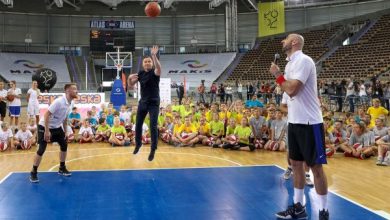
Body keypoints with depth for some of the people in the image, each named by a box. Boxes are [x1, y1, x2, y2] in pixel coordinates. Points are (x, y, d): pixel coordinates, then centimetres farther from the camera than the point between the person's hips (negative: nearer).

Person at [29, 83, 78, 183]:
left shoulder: (70, 103, -3)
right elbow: (46, 115, -28)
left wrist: (65, 132, 14)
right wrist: (47, 131, -30)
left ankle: (62, 168, 24)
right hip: (44, 126, -8)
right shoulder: (59, 101, -29)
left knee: (64, 145, 8)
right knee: (41, 150, -10)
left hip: (57, 127, 8)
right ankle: (33, 173, 4)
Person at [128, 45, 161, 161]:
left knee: (153, 126, -10)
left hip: (154, 103, -5)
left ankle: (153, 150, -1)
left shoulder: (155, 72, -10)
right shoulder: (140, 73, 4)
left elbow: (159, 68, -35)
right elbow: (131, 85, 8)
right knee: (138, 124, 12)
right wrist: (129, 78, -14)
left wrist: (154, 55, -49)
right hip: (143, 102, 5)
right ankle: (138, 144, 36)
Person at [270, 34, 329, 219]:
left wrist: (277, 74, -9)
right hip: (294, 122, 9)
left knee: (316, 167, -2)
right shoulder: (291, 63, 14)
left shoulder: (303, 60, -14)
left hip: (309, 122, -9)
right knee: (296, 164, 12)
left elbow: (292, 90, -22)